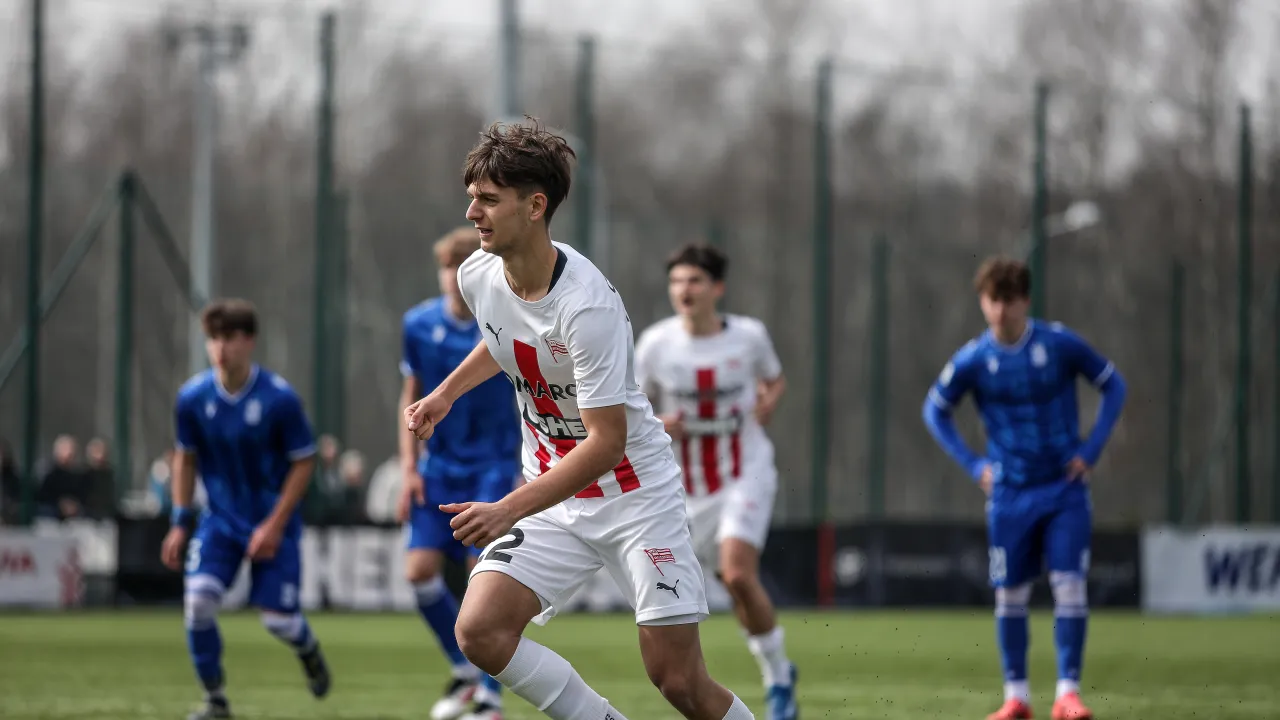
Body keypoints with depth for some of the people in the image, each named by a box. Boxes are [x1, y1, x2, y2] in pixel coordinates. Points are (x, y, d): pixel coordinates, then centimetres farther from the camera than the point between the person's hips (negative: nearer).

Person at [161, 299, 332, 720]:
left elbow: (304, 462, -9)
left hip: (272, 523, -2)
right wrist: (180, 522, 3)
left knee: (278, 618, -3)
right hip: (221, 519, 2)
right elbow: (186, 458, 8)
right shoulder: (193, 398, -8)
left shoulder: (279, 399, -18)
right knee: (198, 599, -18)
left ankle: (308, 650, 36)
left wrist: (275, 525, -14)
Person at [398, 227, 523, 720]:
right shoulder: (419, 324, 0)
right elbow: (411, 399, 10)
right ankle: (465, 670, 18)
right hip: (439, 467, 4)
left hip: (492, 467, -4)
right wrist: (409, 468, 3)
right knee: (420, 569, -5)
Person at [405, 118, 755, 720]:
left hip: (636, 494, -6)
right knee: (479, 631, -17)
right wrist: (446, 393, 13)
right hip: (550, 495, 6)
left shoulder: (587, 306, -27)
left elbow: (607, 443, -28)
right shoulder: (477, 275, -3)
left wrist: (509, 511, -33)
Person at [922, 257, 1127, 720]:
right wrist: (972, 464, 1)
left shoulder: (1060, 344, -7)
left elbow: (1113, 386, 5)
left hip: (1065, 489, -1)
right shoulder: (973, 361, -5)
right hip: (1010, 495, 1)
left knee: (1070, 585, -11)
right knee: (1010, 593, 4)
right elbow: (935, 410, 11)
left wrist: (1092, 448, -3)